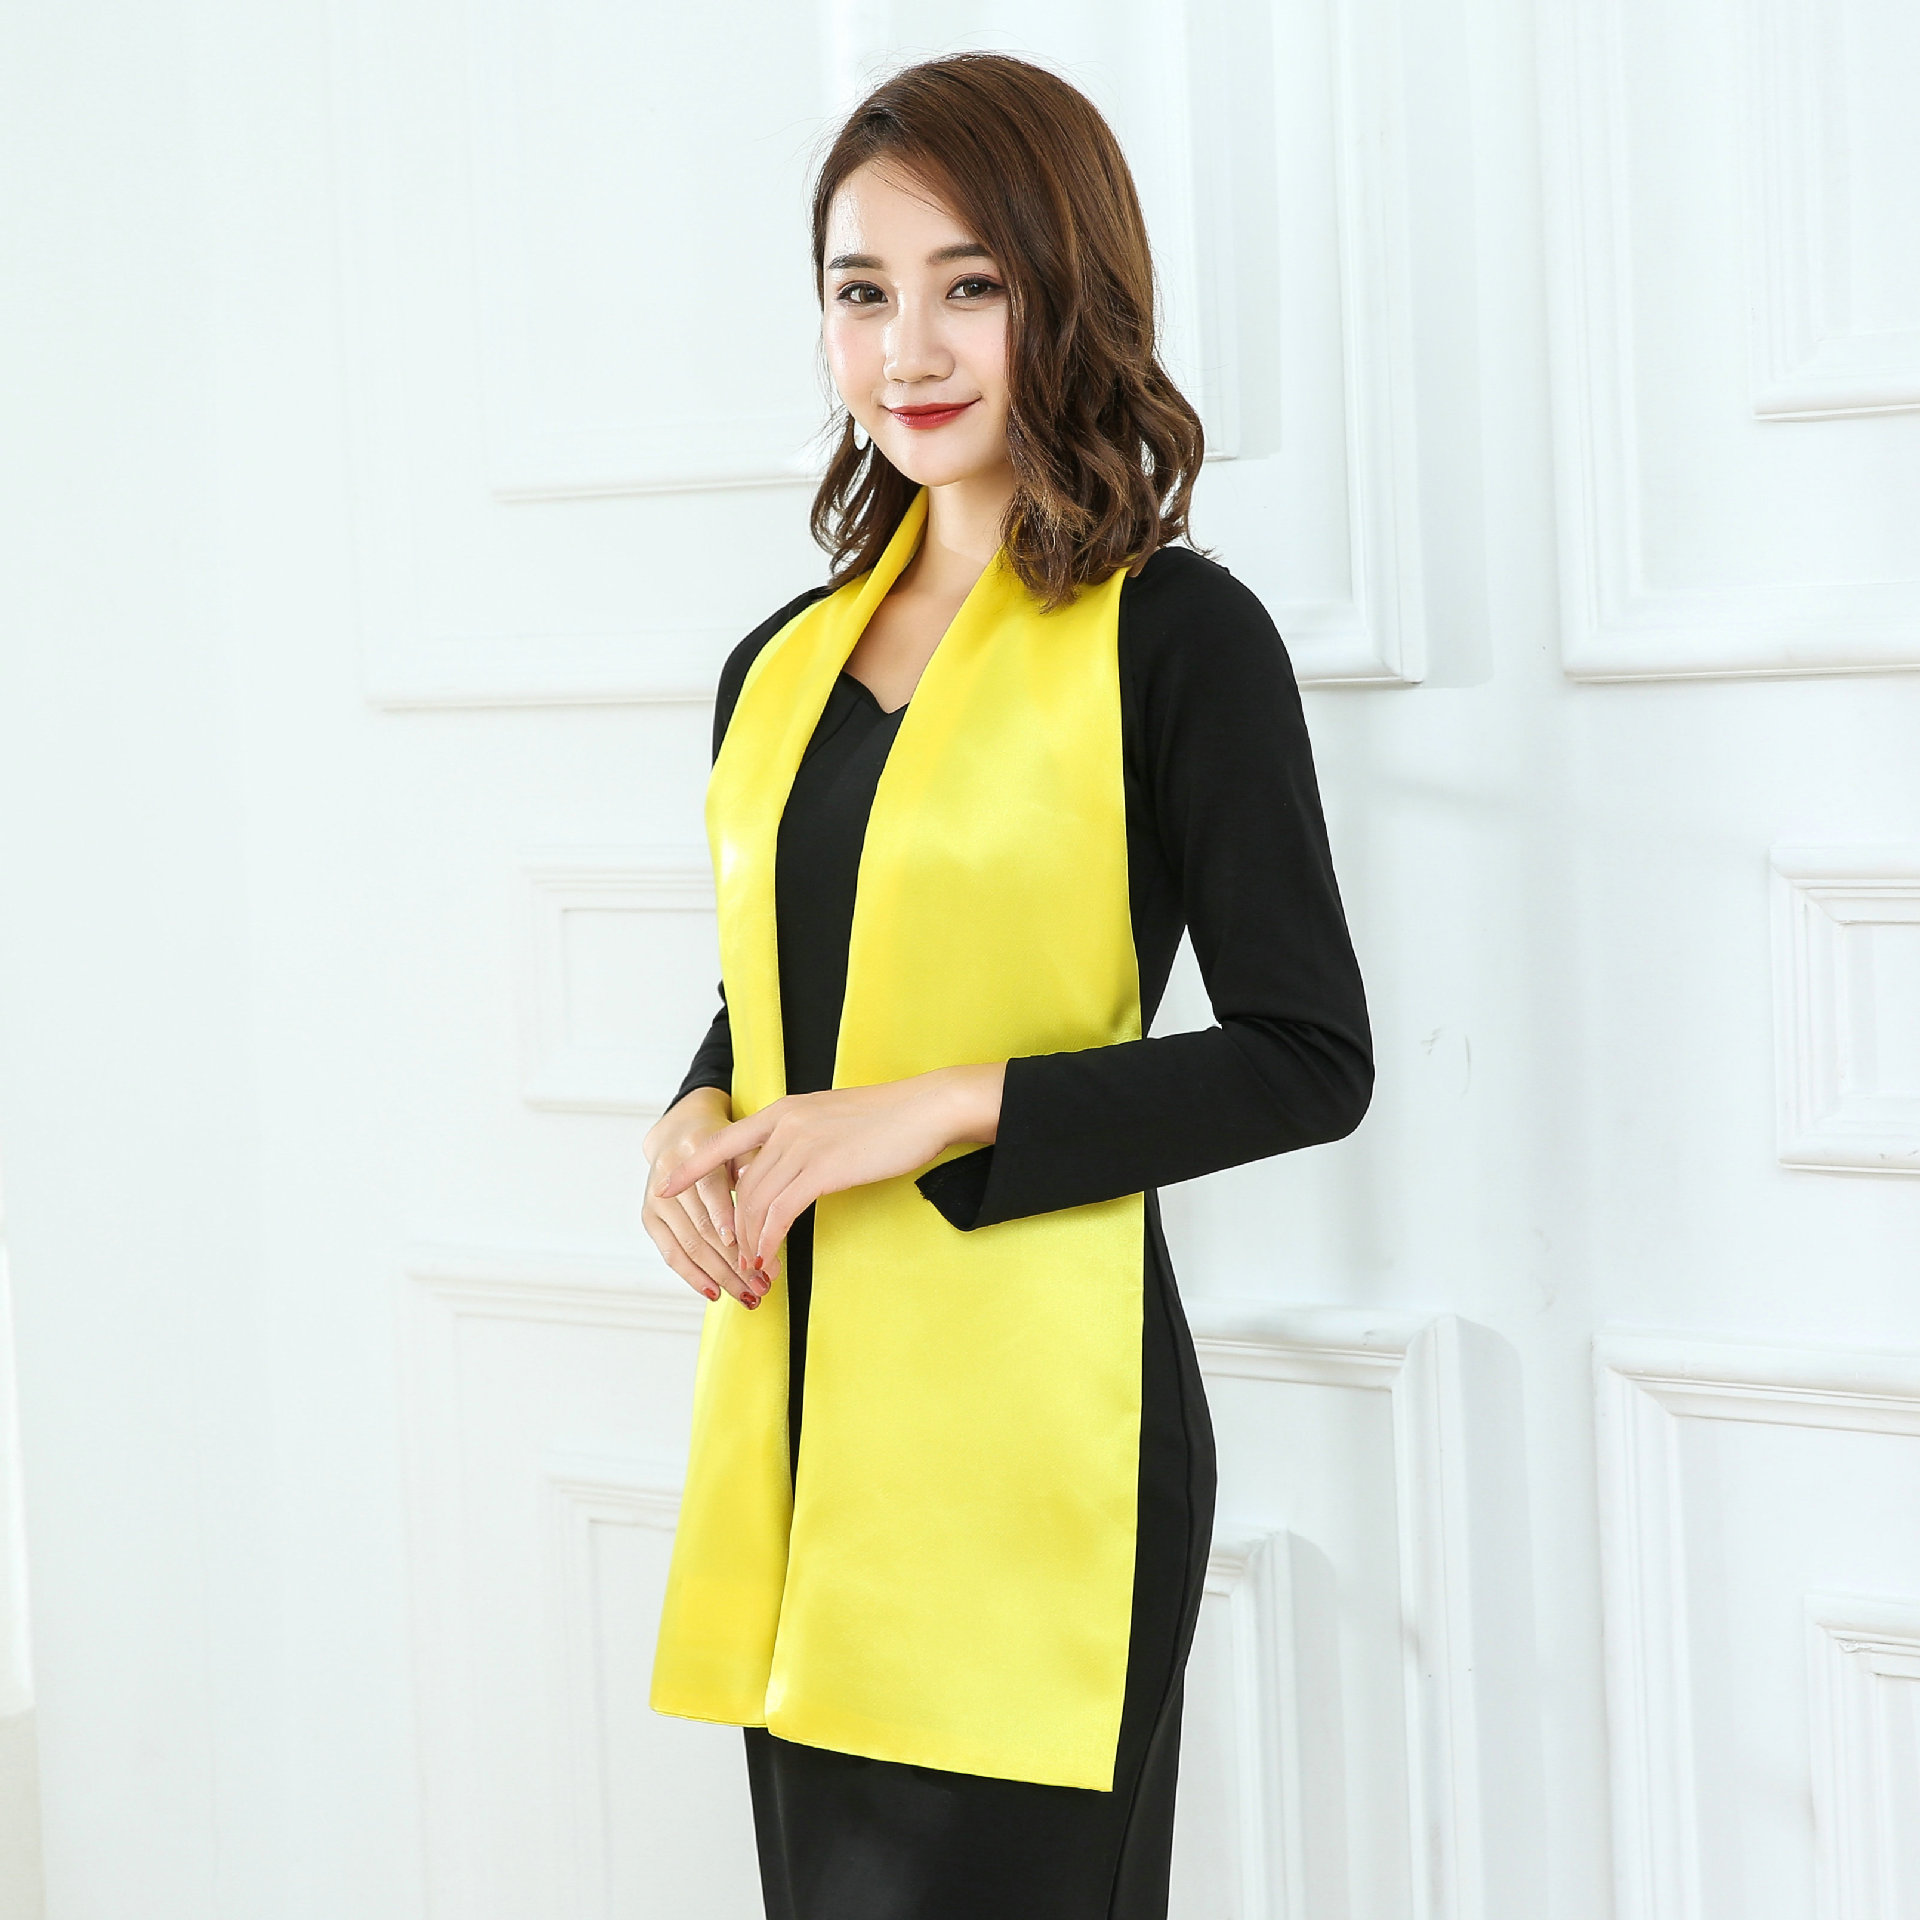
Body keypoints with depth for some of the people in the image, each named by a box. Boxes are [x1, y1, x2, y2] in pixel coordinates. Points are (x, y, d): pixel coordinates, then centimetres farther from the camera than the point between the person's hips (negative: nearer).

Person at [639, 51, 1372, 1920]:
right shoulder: (786, 663, 12)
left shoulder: (1174, 636, -7)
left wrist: (936, 1115, -15)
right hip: (789, 1407, 6)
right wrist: (697, 1128, 0)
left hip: (1025, 1423, -6)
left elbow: (1306, 1057, -8)